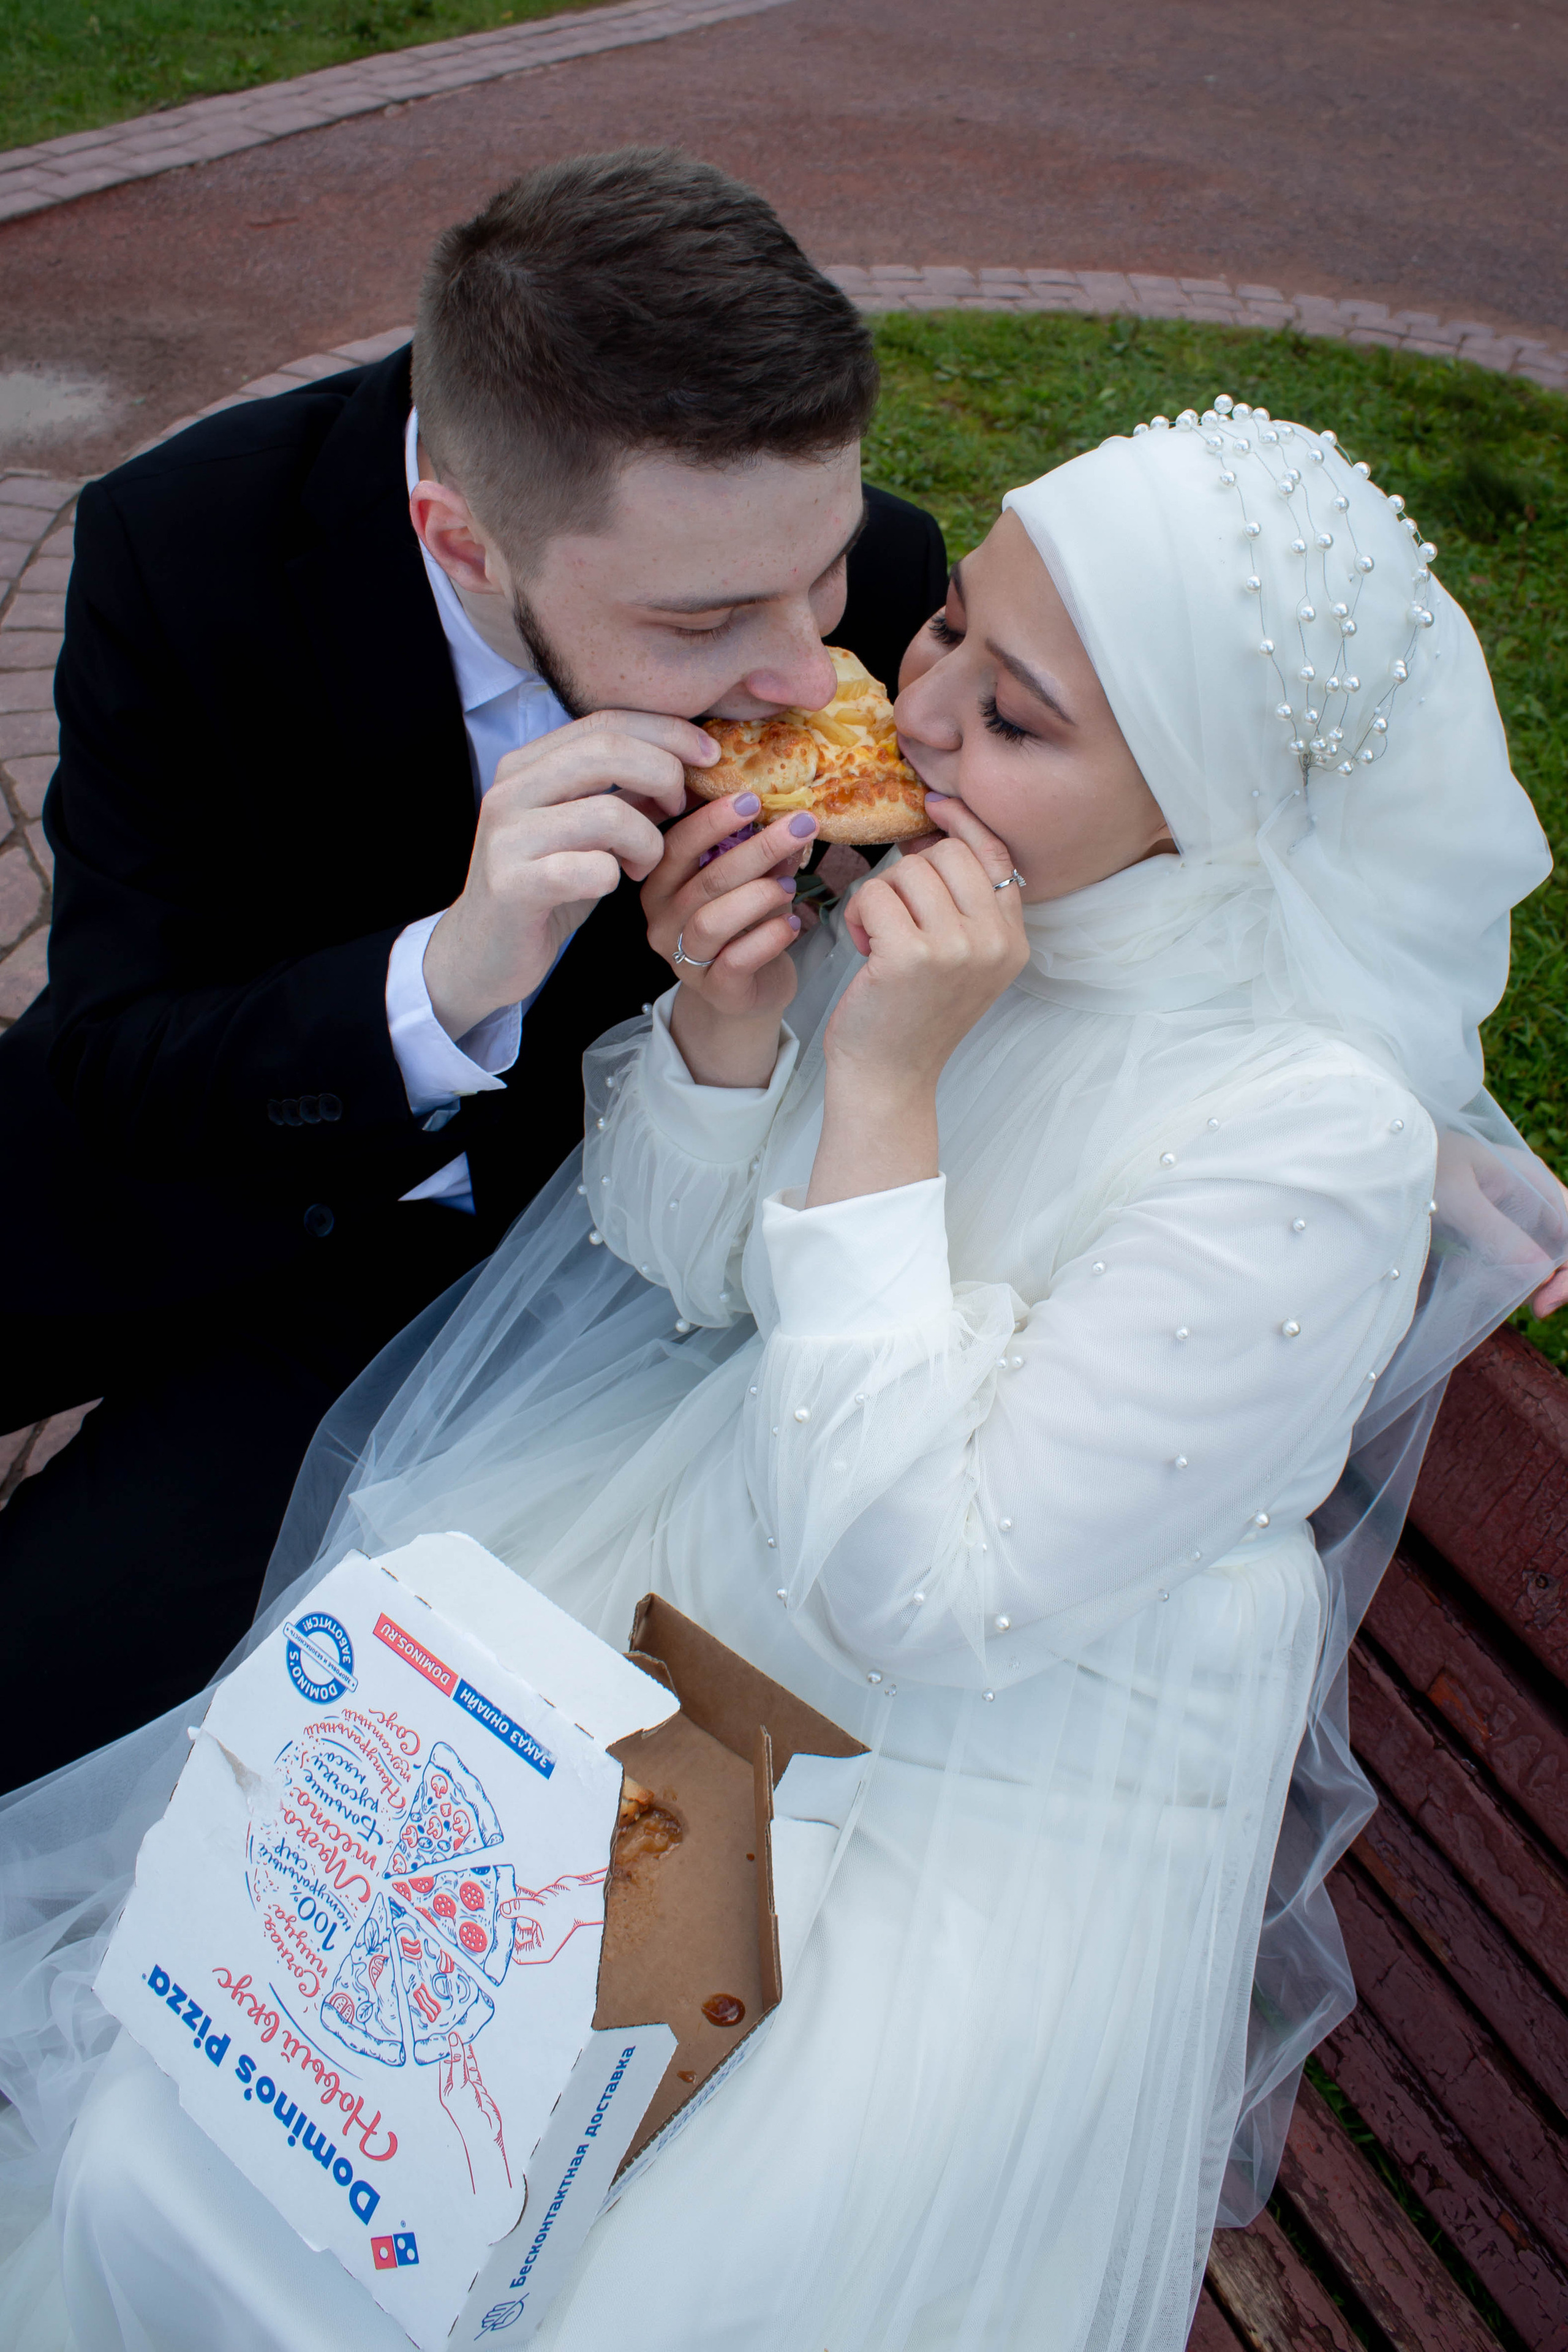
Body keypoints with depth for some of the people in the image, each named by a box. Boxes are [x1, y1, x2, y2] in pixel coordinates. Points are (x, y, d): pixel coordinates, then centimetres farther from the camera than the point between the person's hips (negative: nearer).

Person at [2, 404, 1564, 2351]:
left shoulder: (1318, 1143, -28)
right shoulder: (918, 859, -13)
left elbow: (923, 1592, -26)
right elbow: (696, 1266, -1)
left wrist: (887, 1088, -32)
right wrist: (724, 1016, -23)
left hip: (1008, 1735, -4)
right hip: (718, 1519, 5)